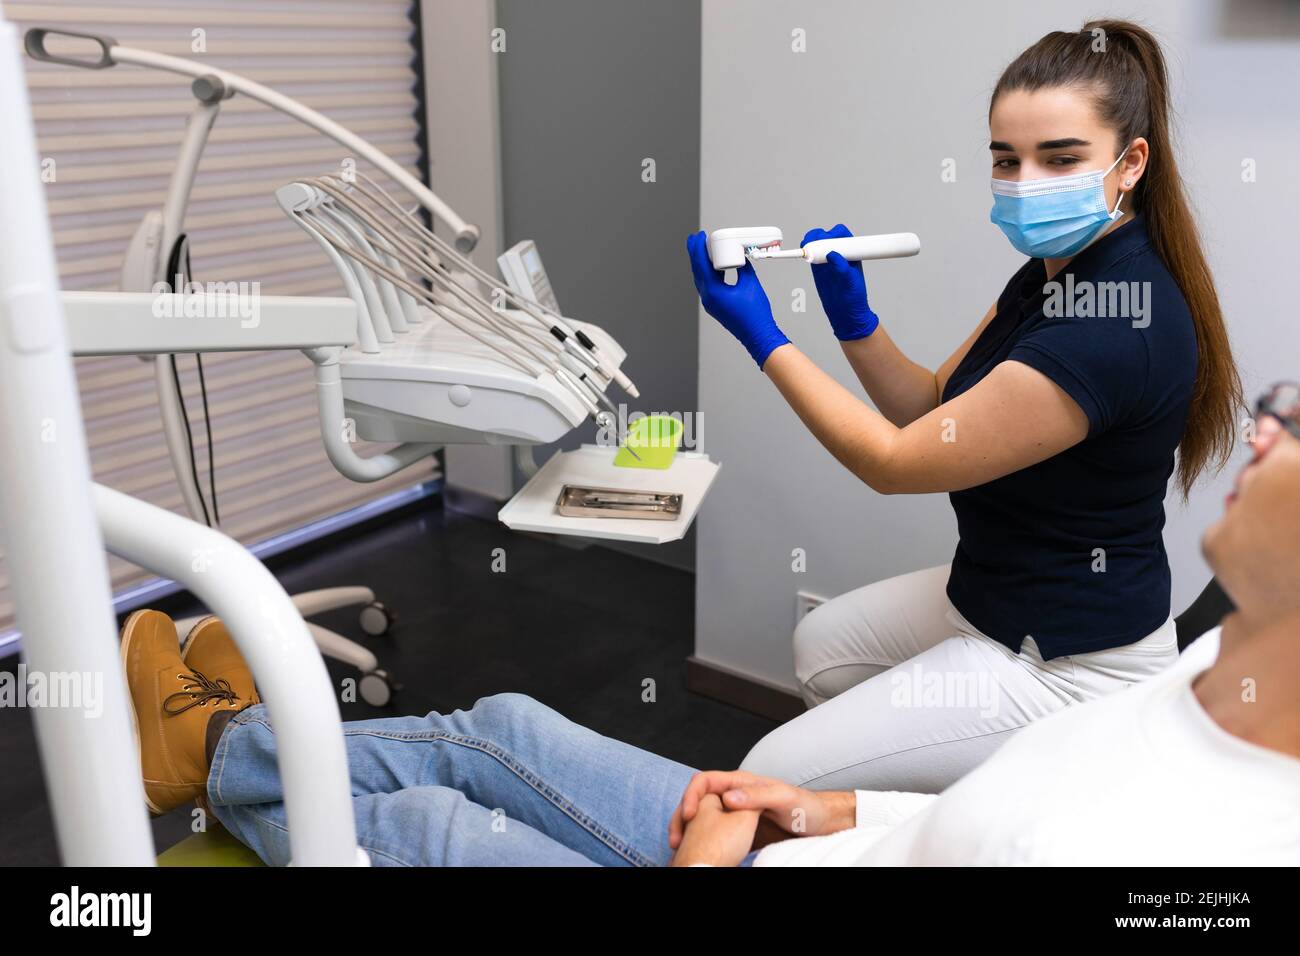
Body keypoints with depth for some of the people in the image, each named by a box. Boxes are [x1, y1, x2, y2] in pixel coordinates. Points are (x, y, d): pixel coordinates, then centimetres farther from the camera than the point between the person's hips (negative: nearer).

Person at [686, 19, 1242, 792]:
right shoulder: (1058, 272, 0)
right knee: (822, 643, 27)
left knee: (773, 782, -8)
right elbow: (936, 412, 6)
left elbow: (895, 461, -24)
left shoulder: (1109, 330, -31)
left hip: (1068, 666, -10)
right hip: (993, 595, 10)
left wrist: (762, 337, -17)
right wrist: (853, 317, -10)